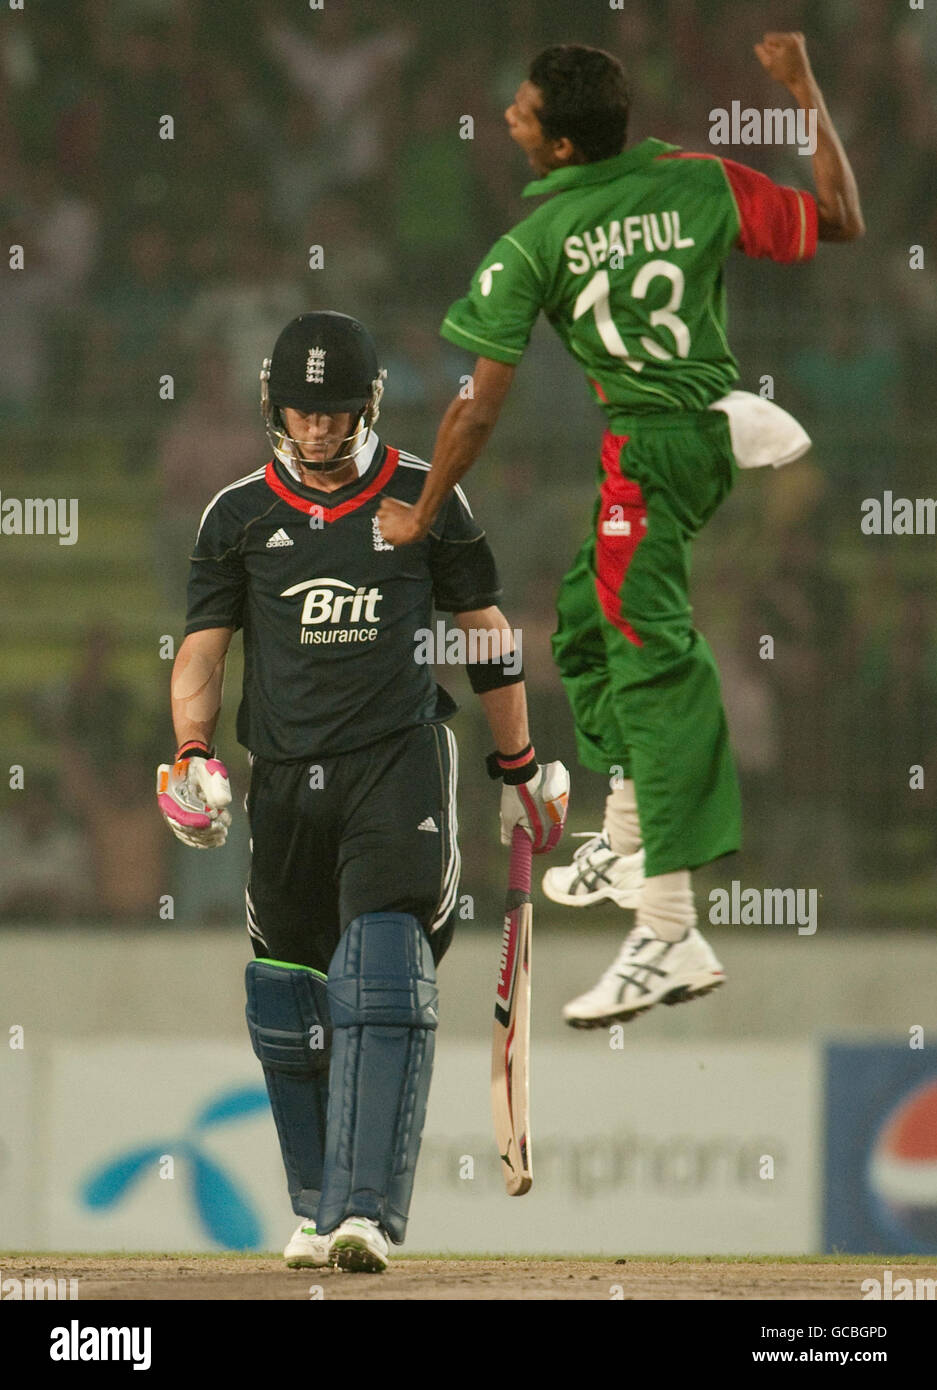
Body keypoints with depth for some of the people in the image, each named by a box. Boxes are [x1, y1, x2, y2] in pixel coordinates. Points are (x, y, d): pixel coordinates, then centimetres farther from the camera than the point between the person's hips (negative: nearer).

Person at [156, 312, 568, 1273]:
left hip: (397, 760, -3)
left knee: (382, 978, -19)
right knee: (288, 1007, 6)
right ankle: (319, 1212, 21)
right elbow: (202, 650, 8)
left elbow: (488, 636, 12)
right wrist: (194, 756, -9)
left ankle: (367, 1212, -26)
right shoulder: (239, 515, 8)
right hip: (285, 775, 3)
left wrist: (520, 770, 13)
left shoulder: (426, 500, 4)